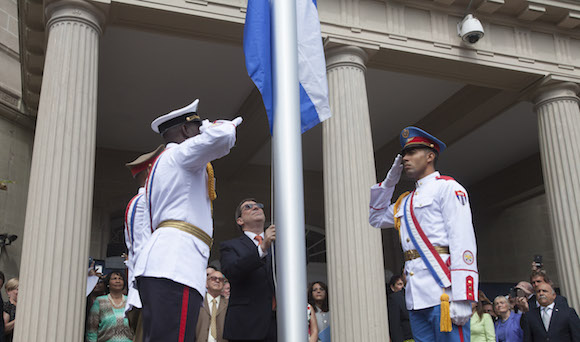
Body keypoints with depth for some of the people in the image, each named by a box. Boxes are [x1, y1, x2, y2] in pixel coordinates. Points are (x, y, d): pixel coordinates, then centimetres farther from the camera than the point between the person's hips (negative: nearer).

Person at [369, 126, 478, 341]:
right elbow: (376, 218, 35)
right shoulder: (406, 201, 23)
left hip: (443, 291, -7)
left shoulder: (447, 188, 0)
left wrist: (462, 298, -19)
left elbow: (462, 241, -10)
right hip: (416, 296, 7)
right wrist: (390, 181, 21)